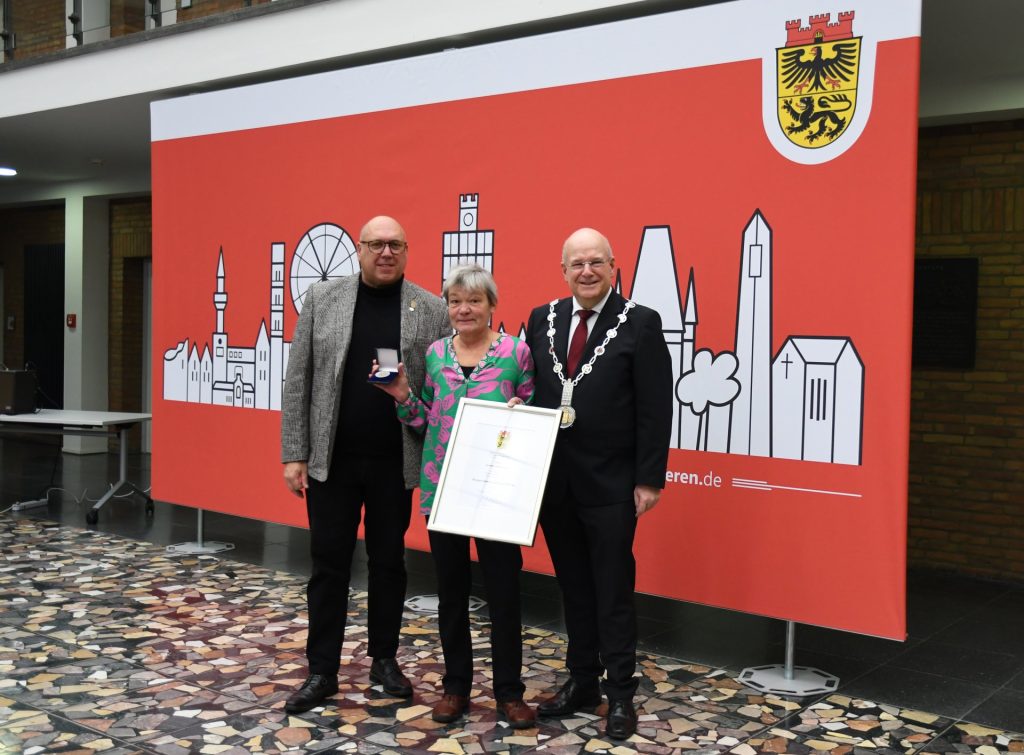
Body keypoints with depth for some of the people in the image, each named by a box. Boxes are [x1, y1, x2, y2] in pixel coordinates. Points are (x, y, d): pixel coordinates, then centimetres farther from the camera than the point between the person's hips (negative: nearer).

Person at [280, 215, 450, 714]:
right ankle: (322, 671, 16)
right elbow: (298, 381, 1)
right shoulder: (322, 298, 1)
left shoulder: (432, 310, 0)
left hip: (395, 462, 0)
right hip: (330, 458, 0)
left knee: (388, 563, 11)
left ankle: (384, 659, 26)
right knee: (328, 564, 6)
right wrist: (294, 453, -3)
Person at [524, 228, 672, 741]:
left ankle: (620, 694, 18)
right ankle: (582, 681, 28)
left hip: (610, 484, -4)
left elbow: (655, 410, -8)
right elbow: (530, 395, 9)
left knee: (613, 591, 6)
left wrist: (649, 479, -12)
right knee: (573, 588, 15)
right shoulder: (542, 320, 7)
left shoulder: (640, 323, -6)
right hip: (553, 481, 4)